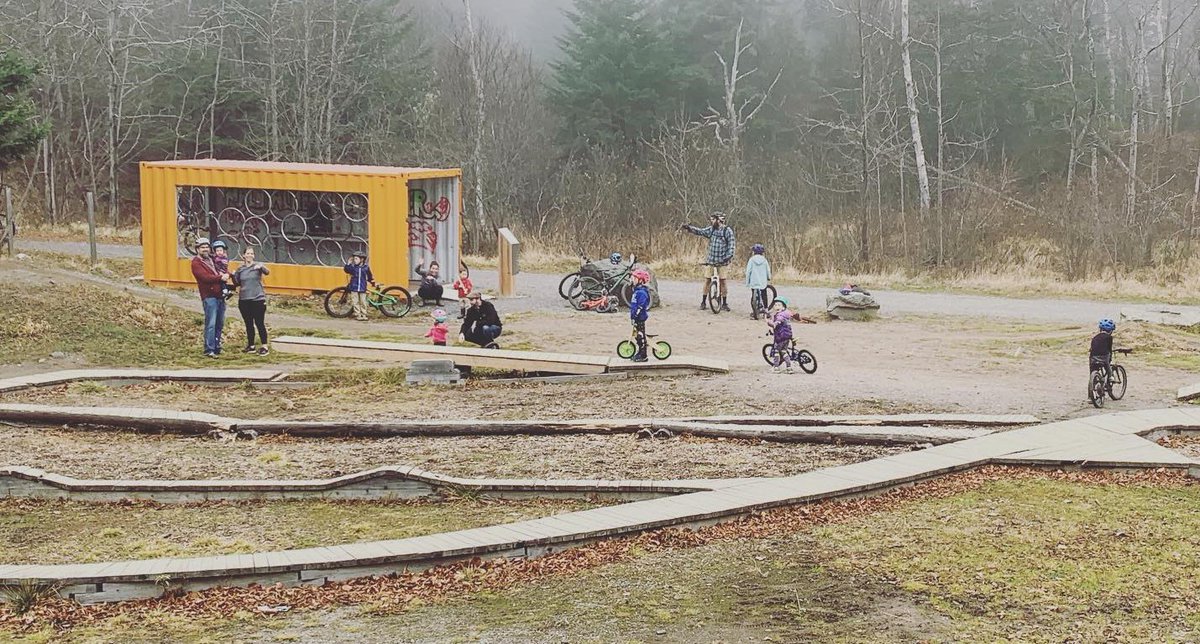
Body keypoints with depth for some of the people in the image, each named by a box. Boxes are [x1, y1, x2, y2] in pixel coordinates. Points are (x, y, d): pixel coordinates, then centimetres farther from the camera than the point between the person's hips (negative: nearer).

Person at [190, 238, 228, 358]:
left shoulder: (212, 260, 20)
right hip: (209, 296, -7)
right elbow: (205, 277, -16)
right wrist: (220, 278, -16)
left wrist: (226, 274, -7)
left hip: (220, 295, 7)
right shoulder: (196, 262, -2)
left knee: (220, 324, 10)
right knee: (211, 324, -12)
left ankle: (217, 348, 18)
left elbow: (224, 273, 17)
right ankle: (209, 350, -11)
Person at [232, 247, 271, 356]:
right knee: (249, 324, 11)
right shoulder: (240, 269, 9)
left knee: (260, 323, -4)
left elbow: (267, 272, -21)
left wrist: (261, 267, -42)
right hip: (244, 300, 4)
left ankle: (264, 347, 0)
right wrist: (233, 276, -4)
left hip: (258, 299, -4)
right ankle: (251, 346, 19)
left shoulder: (257, 265, -2)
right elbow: (237, 283, 15)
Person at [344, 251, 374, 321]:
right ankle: (357, 315, 7)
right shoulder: (353, 267, 1)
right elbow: (347, 270, -11)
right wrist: (349, 264, -20)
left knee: (363, 302, 3)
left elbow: (369, 276, 14)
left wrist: (373, 283, 19)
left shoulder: (366, 268, 2)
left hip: (362, 288, 0)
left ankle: (364, 315, 11)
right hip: (354, 288, 0)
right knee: (355, 302, 1)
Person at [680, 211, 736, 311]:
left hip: (722, 261, -4)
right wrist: (688, 227, -9)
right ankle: (703, 302, 11)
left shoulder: (727, 231, -5)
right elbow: (699, 231, 3)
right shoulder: (711, 230, 7)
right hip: (710, 260, 4)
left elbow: (731, 245, -7)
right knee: (707, 280, 2)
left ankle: (724, 304, 9)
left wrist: (728, 257, -17)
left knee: (722, 281, -1)